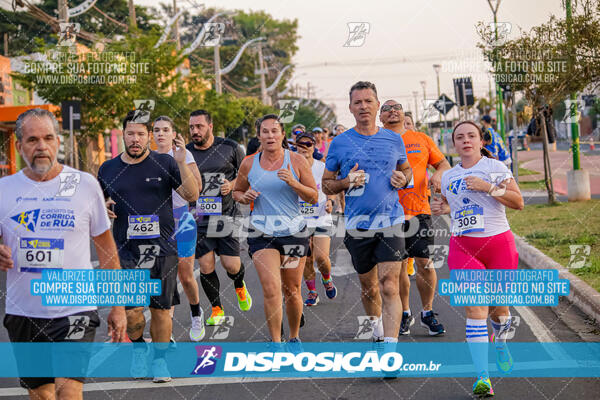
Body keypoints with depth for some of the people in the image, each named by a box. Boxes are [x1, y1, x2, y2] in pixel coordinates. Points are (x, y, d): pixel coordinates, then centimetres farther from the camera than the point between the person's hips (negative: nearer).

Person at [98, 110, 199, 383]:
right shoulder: (108, 169, 7)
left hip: (162, 248, -1)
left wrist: (182, 163, -19)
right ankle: (138, 347, 26)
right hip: (126, 250, 1)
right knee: (131, 311, -4)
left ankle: (159, 359, 22)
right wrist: (104, 208, -4)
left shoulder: (164, 163, 0)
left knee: (161, 309, 3)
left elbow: (192, 196, -6)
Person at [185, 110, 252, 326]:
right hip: (198, 218, 1)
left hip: (226, 216, -1)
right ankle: (217, 310, 17)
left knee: (231, 265, -3)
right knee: (206, 267, -2)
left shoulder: (230, 148, -1)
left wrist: (232, 185, -8)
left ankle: (240, 286, 33)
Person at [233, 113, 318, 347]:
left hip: (293, 231, 0)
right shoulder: (249, 163, 5)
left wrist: (293, 182, -17)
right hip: (261, 232, 0)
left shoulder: (296, 161, 0)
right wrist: (245, 197, -4)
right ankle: (275, 344, -7)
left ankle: (294, 338, 30)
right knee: (271, 289, -15)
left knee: (292, 291, 9)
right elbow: (237, 191, 19)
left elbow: (314, 198, 0)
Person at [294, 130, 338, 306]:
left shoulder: (322, 168, -2)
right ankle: (312, 292, 21)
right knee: (306, 260, 2)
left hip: (321, 219, -1)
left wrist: (330, 202, -13)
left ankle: (327, 279, 17)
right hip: (300, 221, 1)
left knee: (321, 257, -14)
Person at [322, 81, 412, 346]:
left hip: (390, 223, -1)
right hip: (357, 225, 1)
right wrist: (347, 182, -12)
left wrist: (403, 179, 0)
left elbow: (406, 168, 23)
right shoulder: (340, 143, 2)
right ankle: (377, 328, 41)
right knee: (369, 287, 13)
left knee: (389, 287, -12)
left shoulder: (394, 140, 6)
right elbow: (326, 185, 8)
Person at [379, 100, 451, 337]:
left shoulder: (421, 139, 10)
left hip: (419, 210, 1)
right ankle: (405, 314, 20)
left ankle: (427, 313, 14)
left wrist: (438, 174, -6)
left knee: (425, 263, -3)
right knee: (398, 266, 4)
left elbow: (443, 163, 15)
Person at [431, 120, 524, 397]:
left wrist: (487, 186, -16)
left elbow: (518, 202, -6)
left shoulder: (495, 167, 1)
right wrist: (442, 209, 7)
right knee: (475, 309, -12)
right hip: (463, 247, 2)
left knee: (498, 305, 9)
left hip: (498, 243, -1)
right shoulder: (449, 176, 13)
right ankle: (482, 377, -16)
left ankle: (500, 344, 45)